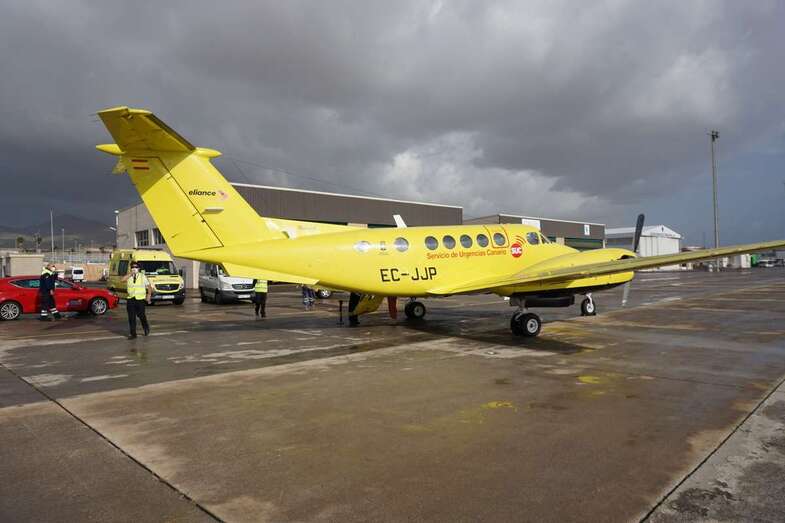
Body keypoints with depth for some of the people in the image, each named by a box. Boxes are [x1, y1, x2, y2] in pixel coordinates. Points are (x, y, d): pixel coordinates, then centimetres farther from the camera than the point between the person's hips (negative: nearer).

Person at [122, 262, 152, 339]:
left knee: (141, 315, 5)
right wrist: (131, 273, -14)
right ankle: (133, 334, 5)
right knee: (131, 318, 0)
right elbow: (123, 279, -16)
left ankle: (146, 327, 34)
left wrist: (149, 295, 2)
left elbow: (149, 286, 10)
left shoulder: (142, 276, 5)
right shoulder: (129, 276, 7)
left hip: (140, 299, -1)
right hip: (130, 299, 1)